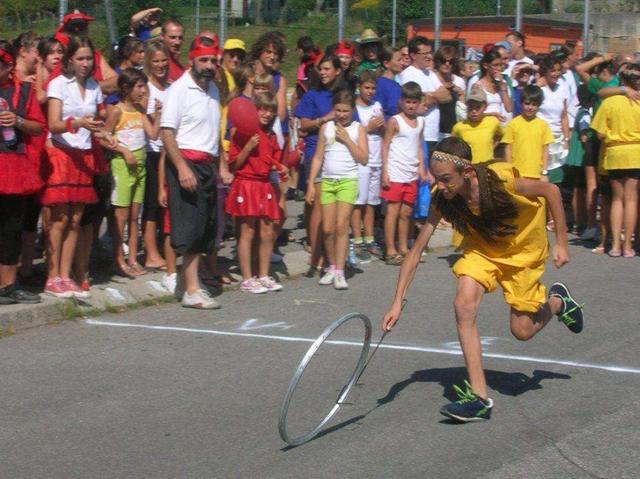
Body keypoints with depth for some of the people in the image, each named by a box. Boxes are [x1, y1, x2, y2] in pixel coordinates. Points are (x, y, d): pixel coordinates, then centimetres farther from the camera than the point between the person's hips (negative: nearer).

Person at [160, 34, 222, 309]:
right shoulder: (179, 89, -9)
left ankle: (193, 283, 16)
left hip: (208, 165, 8)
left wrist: (221, 165, 17)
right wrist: (182, 168, -23)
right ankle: (192, 291, -8)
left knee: (204, 227, 9)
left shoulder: (213, 90, 14)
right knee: (189, 228, -9)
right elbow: (166, 132, -15)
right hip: (187, 163, -8)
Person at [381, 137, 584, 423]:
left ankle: (557, 300, 36)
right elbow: (415, 252, -18)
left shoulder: (502, 180, -35)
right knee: (464, 304, -23)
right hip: (482, 247, 3)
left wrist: (561, 243, -14)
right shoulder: (441, 201, -24)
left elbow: (551, 191, -17)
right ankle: (479, 398, -18)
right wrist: (397, 302, -23)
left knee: (522, 331, 0)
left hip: (523, 249, -3)